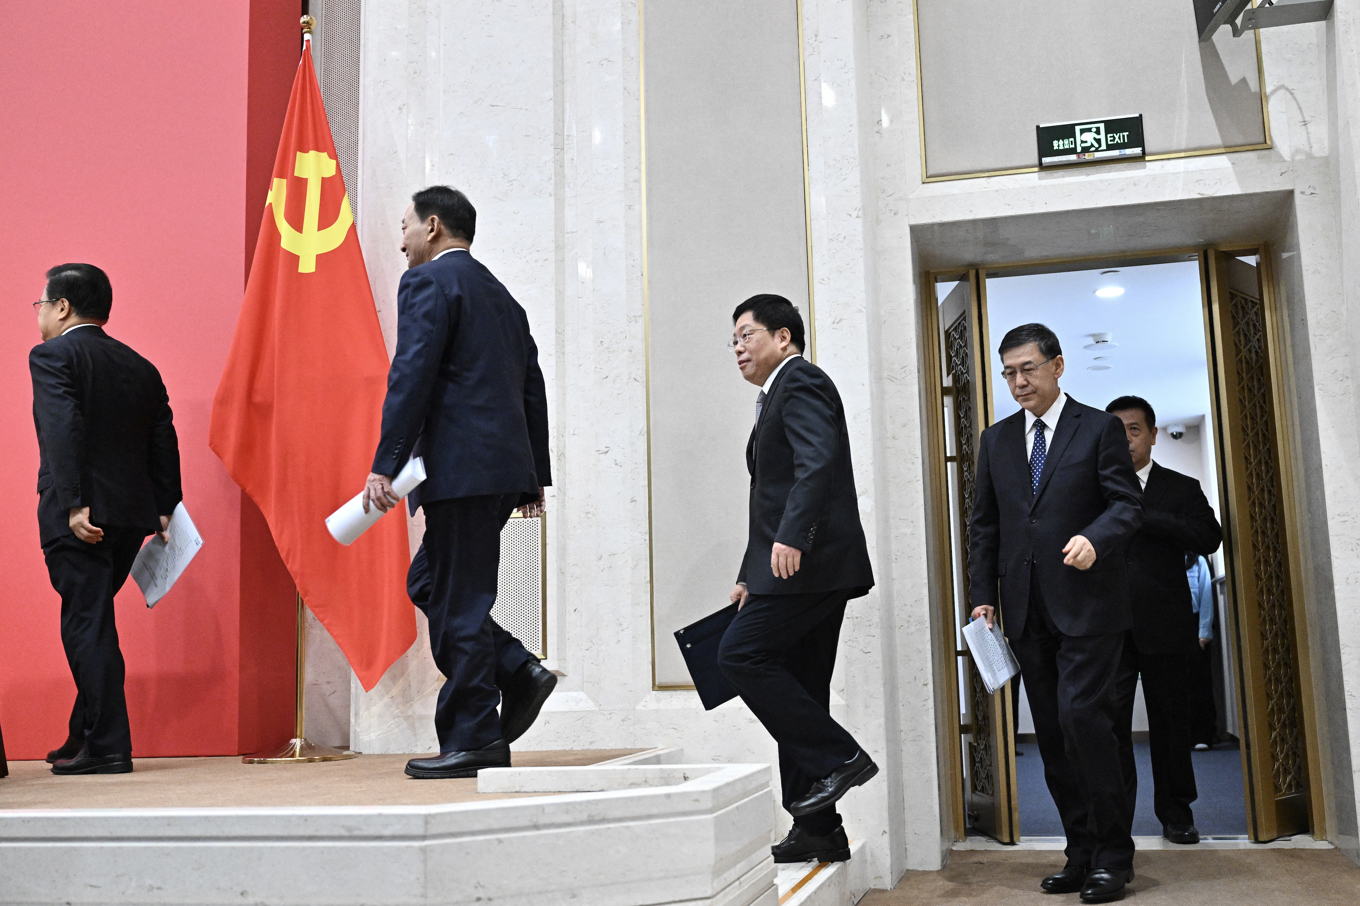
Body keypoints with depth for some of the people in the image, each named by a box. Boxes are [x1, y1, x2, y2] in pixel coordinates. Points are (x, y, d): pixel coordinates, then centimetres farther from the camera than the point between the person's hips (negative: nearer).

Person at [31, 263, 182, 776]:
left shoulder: (52, 355, -4)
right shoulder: (141, 367, 16)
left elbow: (64, 431, -17)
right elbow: (164, 443, 13)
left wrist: (73, 504, -21)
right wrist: (165, 510, 13)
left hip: (78, 517, -7)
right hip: (132, 514, 7)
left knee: (88, 627, -3)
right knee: (91, 624, 18)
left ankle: (107, 747, -2)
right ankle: (85, 737, 25)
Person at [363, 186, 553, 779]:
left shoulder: (427, 281, -3)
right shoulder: (501, 296, 22)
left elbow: (411, 375, -14)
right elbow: (532, 390, 22)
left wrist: (384, 465, -15)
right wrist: (536, 476, 25)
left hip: (460, 467, -9)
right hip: (505, 467, 9)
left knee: (457, 602, -4)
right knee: (431, 583, 17)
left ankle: (472, 742, 0)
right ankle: (518, 671, 8)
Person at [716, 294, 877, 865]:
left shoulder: (800, 382, -4)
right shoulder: (776, 398, 26)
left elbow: (818, 462, -21)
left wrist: (791, 538, -30)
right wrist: (751, 576, 23)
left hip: (808, 561, -10)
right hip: (797, 564, 10)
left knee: (741, 655, -15)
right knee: (798, 692, 8)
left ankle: (837, 758, -10)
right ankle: (816, 830, 12)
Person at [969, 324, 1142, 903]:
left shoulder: (1100, 429, 2)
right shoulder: (996, 441, 15)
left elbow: (1127, 504, -3)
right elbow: (984, 524, 15)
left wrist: (1095, 539, -24)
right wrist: (983, 595, 7)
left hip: (1088, 605, -5)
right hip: (1027, 611, 5)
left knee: (1081, 718, -14)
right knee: (1052, 735, 6)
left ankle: (1113, 855, 1)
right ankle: (1082, 854, 15)